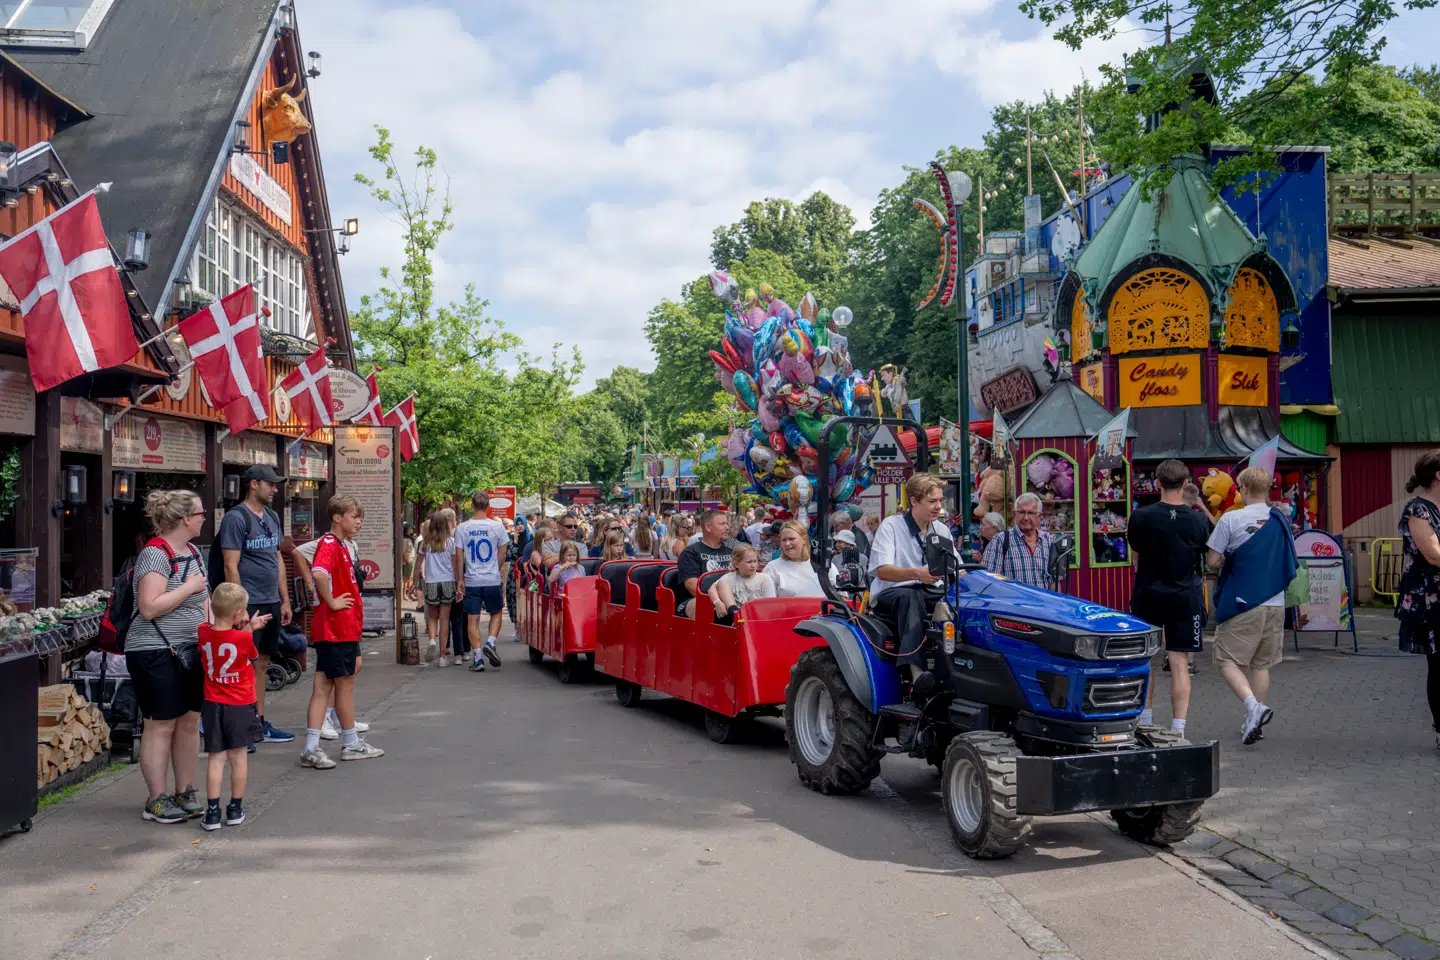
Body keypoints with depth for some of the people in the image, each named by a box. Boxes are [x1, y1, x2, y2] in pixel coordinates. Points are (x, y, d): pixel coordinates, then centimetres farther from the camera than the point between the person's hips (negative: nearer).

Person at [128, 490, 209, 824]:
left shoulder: (193, 552, 12)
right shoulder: (155, 554, -15)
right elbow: (149, 608, -23)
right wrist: (189, 587, -17)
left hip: (190, 652, 8)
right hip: (157, 654, -8)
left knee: (190, 721, 10)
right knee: (161, 725, -2)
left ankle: (185, 793, 20)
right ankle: (156, 801, 8)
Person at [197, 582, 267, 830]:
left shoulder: (203, 632, -6)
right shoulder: (243, 638, -16)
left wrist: (247, 627, 14)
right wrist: (248, 629, 9)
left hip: (213, 705, 3)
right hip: (241, 705, -3)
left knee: (215, 757, 6)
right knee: (238, 756, 9)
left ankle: (212, 812, 3)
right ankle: (235, 809, 18)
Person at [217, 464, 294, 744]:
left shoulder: (272, 517, 16)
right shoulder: (236, 518, -10)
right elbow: (231, 566, -14)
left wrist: (285, 600, 17)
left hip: (272, 604, 8)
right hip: (249, 604, -8)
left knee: (261, 664, 13)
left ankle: (260, 724, 20)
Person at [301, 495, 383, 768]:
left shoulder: (343, 545, 16)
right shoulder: (329, 544, -15)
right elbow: (318, 573, -35)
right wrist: (331, 602, -22)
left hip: (345, 627, 9)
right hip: (337, 628, -9)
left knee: (323, 687, 6)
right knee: (345, 684, 5)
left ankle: (311, 749, 6)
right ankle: (351, 744, 18)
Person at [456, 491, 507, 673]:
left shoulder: (462, 528, -3)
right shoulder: (497, 526, -5)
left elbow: (459, 557, -1)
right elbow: (502, 555, 3)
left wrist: (460, 580, 8)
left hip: (471, 581, 0)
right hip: (492, 580, 0)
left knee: (472, 619, 6)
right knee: (496, 613, 18)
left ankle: (477, 658, 3)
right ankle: (490, 643, -3)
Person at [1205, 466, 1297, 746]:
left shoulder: (1231, 519, -10)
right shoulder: (1281, 521, 6)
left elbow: (1212, 560, -10)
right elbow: (1290, 565, 15)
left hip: (1241, 602, -5)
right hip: (1275, 603, 5)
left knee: (1228, 660, 2)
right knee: (1261, 664, 14)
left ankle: (1253, 706, -20)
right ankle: (1255, 723, 20)